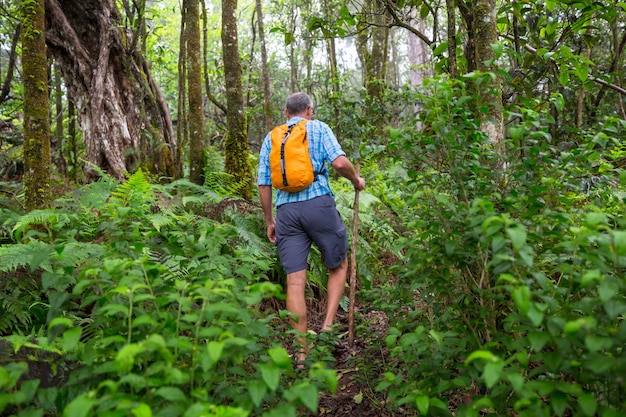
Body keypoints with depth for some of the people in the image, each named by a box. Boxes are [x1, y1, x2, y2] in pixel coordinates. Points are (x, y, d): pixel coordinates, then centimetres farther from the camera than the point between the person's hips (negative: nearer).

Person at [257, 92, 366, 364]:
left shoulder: (270, 138, 19)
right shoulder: (318, 128, 9)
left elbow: (263, 185, 14)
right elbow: (339, 162, -8)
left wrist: (269, 222, 21)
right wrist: (356, 180, 11)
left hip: (285, 210, 3)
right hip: (318, 203, -3)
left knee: (295, 281, 2)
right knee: (338, 265, 16)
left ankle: (302, 352, 7)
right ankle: (328, 326, 3)